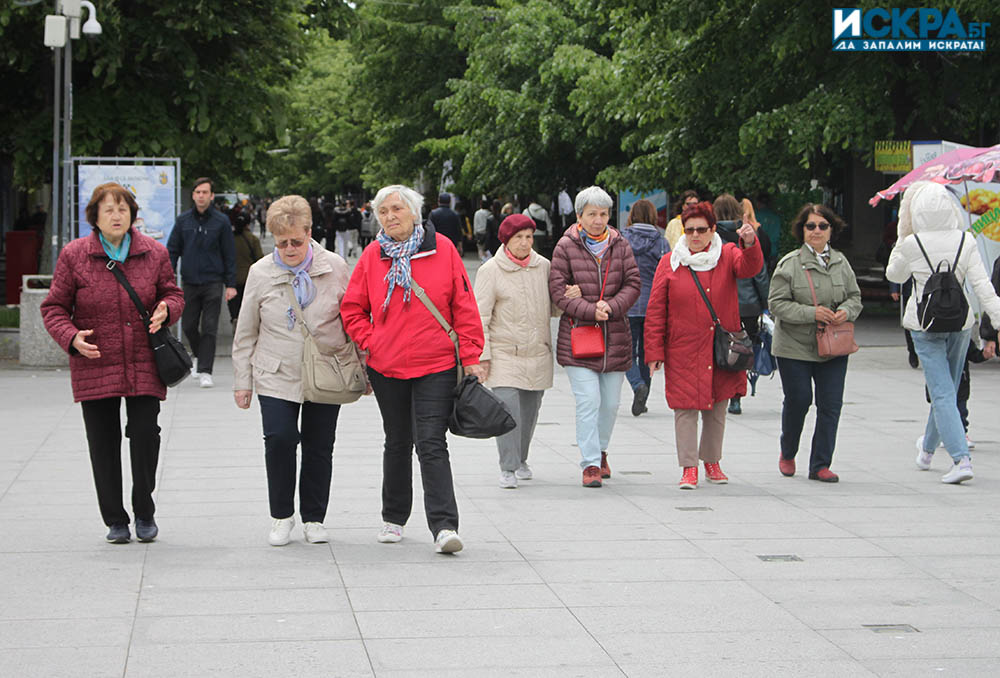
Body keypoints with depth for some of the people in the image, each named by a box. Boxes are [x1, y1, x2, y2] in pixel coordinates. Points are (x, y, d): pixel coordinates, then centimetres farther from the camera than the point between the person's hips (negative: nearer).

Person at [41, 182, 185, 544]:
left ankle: (144, 513, 16)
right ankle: (115, 520, 17)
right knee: (103, 443, 4)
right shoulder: (74, 255, -1)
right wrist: (72, 338, -16)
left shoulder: (154, 253, 3)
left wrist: (165, 310, -10)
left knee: (145, 435, -6)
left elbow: (173, 294, 14)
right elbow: (54, 308, 3)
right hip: (94, 365, 0)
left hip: (143, 365, 0)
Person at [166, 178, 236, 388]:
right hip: (189, 282, 3)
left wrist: (231, 284, -1)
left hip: (213, 283, -3)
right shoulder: (183, 221, 6)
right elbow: (172, 250, 9)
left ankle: (205, 371, -4)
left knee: (209, 328, -5)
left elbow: (229, 254, 3)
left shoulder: (221, 221, 1)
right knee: (188, 326, 7)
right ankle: (200, 357, 32)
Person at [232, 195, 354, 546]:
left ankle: (313, 519, 20)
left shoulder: (335, 267, -1)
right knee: (279, 439, -14)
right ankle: (281, 517, 4)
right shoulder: (260, 273, 0)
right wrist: (242, 381, 6)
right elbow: (245, 333, 7)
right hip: (277, 375, -1)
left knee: (320, 446, 5)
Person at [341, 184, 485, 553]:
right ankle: (394, 518, 30)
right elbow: (352, 307, 12)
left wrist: (470, 357, -3)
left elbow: (464, 306, -1)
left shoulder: (442, 249, -3)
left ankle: (444, 526, -13)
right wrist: (369, 341, -2)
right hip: (387, 367, 3)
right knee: (397, 443, 16)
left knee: (432, 445, -11)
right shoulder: (373, 255, 3)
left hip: (436, 368, -3)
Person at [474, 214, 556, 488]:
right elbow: (480, 316, -5)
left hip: (537, 352, 4)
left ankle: (521, 460, 30)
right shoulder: (491, 271, -4)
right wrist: (482, 355, -10)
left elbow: (551, 307, 17)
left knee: (529, 411, 10)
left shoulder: (544, 267, 8)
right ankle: (508, 468, -11)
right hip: (504, 352, -4)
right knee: (507, 409, -15)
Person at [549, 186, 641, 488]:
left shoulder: (619, 245, 8)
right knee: (588, 402, -12)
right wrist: (590, 310, -17)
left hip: (616, 336, 3)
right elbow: (557, 290, -7)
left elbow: (633, 284, 4)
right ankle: (591, 464, -8)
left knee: (610, 403, 11)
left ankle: (600, 451, 32)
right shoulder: (566, 247, -2)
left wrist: (611, 306, -14)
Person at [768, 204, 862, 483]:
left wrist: (846, 311, -9)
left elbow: (855, 297, 14)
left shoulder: (840, 262, 7)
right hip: (795, 347, -3)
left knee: (831, 405, -2)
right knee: (798, 401, 2)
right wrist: (811, 313, -20)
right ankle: (787, 453, 29)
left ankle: (820, 465, 8)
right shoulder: (788, 264, -6)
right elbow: (777, 303, -10)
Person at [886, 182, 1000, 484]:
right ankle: (927, 449, 39)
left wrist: (902, 237, 12)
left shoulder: (912, 244, -11)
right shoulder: (966, 241, -6)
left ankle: (961, 458, -17)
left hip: (925, 323, -3)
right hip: (960, 321, 3)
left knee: (942, 392, -4)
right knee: (947, 389, 20)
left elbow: (894, 275, 8)